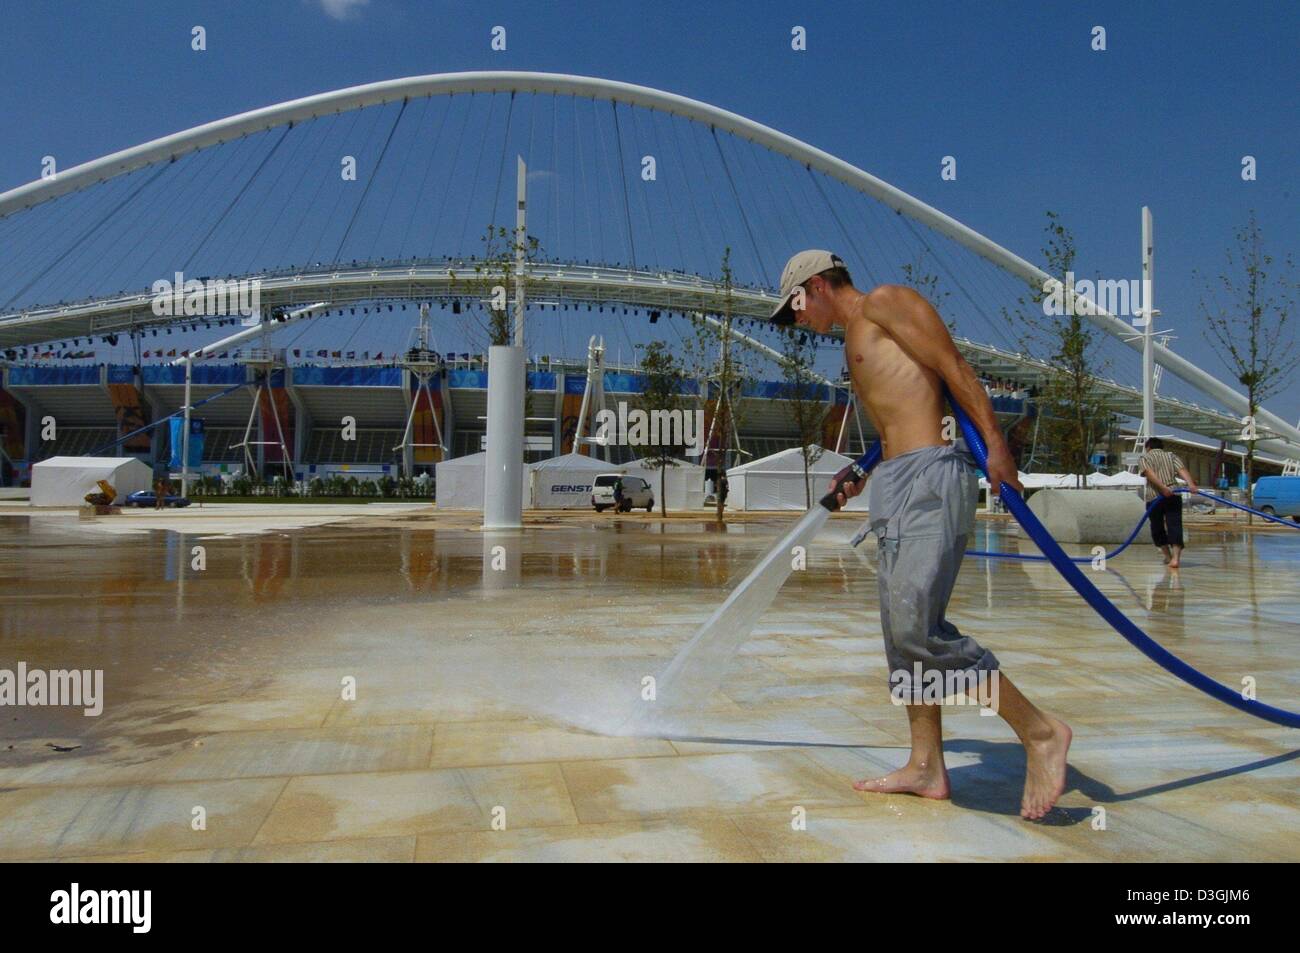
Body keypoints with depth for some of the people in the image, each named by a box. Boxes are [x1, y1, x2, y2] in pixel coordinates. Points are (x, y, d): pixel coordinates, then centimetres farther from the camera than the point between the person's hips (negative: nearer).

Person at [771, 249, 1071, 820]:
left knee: (917, 626, -17)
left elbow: (955, 367, -9)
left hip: (930, 475, -10)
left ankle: (1040, 732, -5)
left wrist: (996, 446, -17)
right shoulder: (856, 342, 27)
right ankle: (926, 766, 15)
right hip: (897, 482, 10)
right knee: (905, 629, 8)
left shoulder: (884, 301, 1)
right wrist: (860, 479, 24)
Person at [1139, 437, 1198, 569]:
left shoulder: (1144, 458, 14)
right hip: (1173, 495, 2)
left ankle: (1168, 556, 18)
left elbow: (1149, 473, -7)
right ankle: (1175, 557, -20)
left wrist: (1162, 487, -19)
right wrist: (1190, 484, -15)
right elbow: (1182, 470, 1)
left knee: (1157, 527, 13)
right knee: (1174, 525, -5)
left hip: (1154, 497, -1)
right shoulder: (1172, 456, 21)